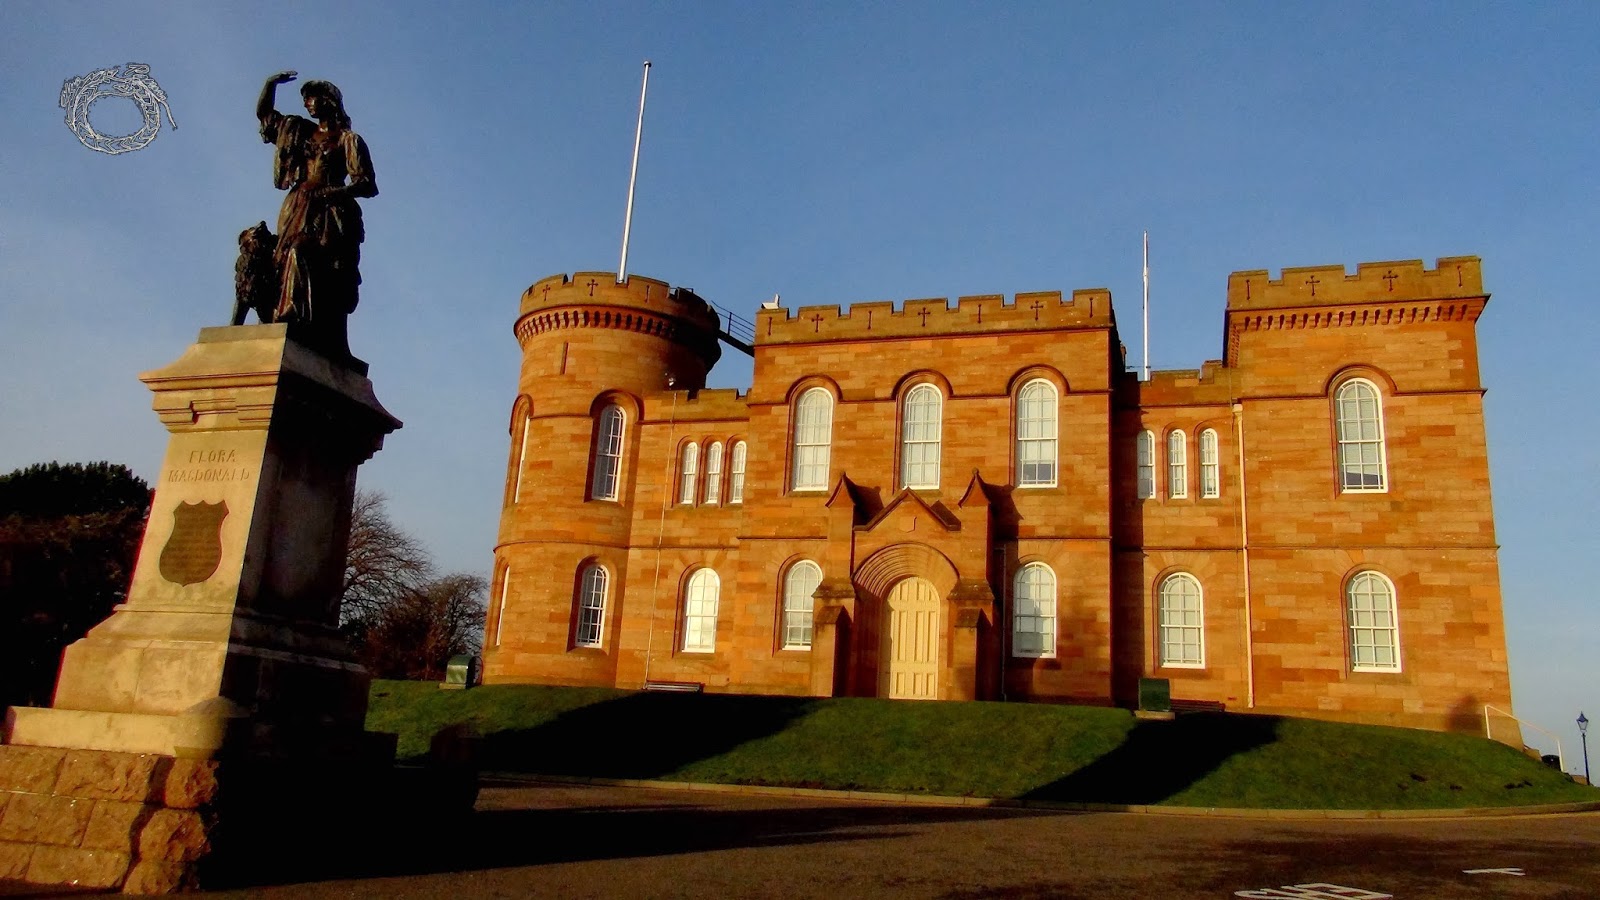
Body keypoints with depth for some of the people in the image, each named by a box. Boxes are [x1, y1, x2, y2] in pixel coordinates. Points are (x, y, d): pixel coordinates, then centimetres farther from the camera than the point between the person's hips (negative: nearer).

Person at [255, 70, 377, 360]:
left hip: (330, 216, -5)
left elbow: (368, 186, -3)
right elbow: (263, 112, 37)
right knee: (297, 262, -14)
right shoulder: (299, 131, 24)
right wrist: (271, 83, 21)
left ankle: (328, 352, -19)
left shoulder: (348, 139, 6)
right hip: (298, 213, 5)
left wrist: (338, 191, -19)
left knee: (326, 285, -13)